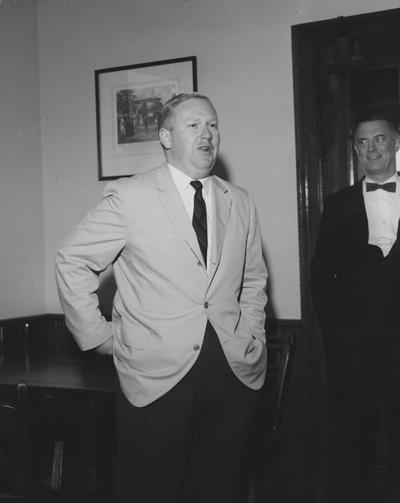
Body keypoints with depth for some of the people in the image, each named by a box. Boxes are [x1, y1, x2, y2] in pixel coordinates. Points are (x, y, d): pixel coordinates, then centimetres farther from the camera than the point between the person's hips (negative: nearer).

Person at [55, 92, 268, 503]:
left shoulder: (241, 203, 9)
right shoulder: (129, 197, -5)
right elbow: (72, 261, -2)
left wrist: (251, 335, 9)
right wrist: (100, 337, -4)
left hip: (235, 372, 4)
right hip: (156, 376, -4)